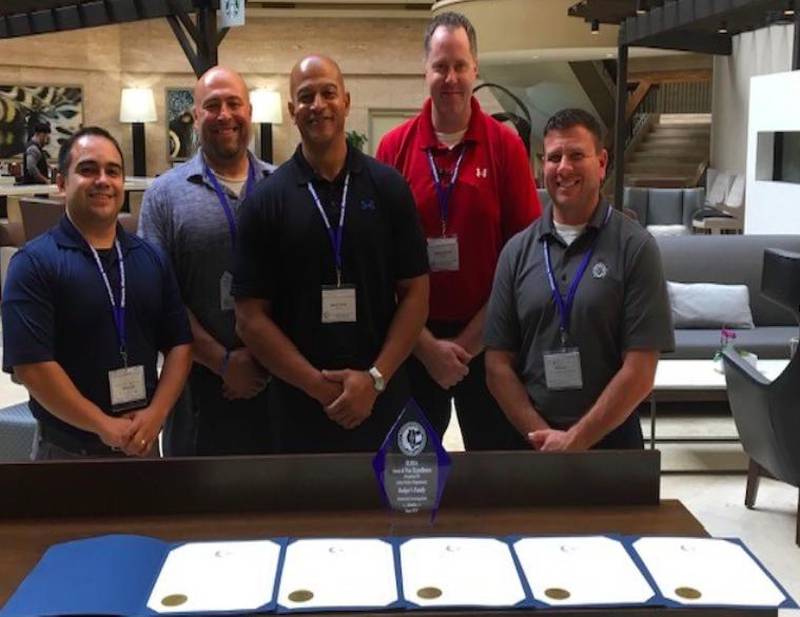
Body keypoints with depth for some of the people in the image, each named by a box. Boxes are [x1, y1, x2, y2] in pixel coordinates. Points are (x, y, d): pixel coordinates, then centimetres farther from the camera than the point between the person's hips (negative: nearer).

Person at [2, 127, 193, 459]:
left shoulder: (151, 258, 6)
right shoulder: (34, 262, -8)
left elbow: (179, 343, 5)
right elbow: (31, 364, -15)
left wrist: (156, 413, -9)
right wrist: (104, 427, -16)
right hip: (68, 451, -4)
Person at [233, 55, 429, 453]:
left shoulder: (387, 187, 2)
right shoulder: (266, 200, 0)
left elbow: (415, 293, 0)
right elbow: (250, 316, -2)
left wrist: (375, 378, -11)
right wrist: (317, 384, -12)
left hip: (383, 401, 1)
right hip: (300, 405, 0)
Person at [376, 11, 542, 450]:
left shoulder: (505, 145, -4)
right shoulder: (394, 147, -2)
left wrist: (468, 341, -8)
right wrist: (425, 344, -8)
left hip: (487, 339, 0)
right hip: (414, 341, 1)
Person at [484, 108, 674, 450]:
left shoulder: (635, 247, -7)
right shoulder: (517, 251, 0)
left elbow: (639, 372, -11)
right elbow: (498, 364, 0)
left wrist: (575, 440, -13)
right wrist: (541, 435, -10)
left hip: (611, 441, -2)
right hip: (532, 443, 2)